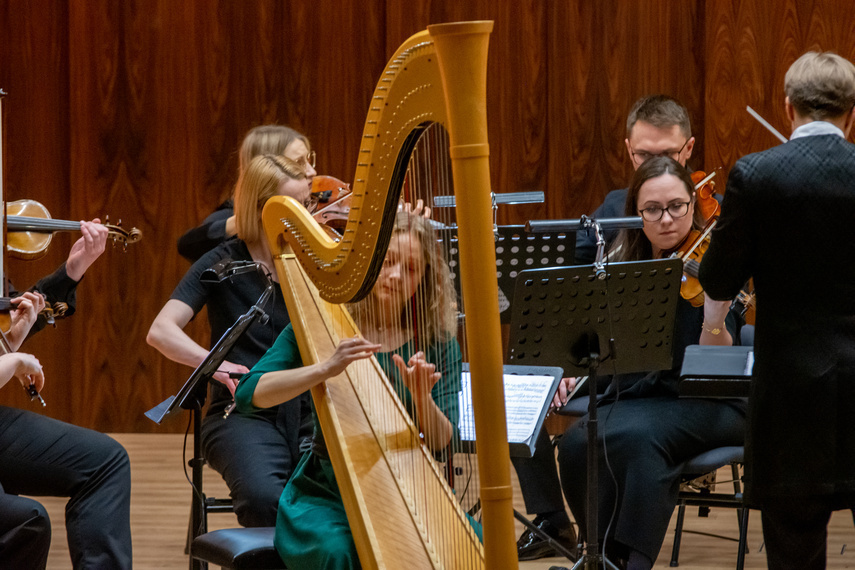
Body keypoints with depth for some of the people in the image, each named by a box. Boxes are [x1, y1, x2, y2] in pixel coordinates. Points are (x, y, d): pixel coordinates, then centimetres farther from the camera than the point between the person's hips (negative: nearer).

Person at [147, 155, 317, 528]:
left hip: (311, 412, 3)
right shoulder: (226, 263, 2)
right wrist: (222, 367, -22)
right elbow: (161, 332, -8)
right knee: (265, 497, -35)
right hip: (244, 411, -3)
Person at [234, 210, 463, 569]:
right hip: (324, 492, -2)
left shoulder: (437, 343, 2)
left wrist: (422, 396, -26)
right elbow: (249, 394, -16)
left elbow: (441, 442, -4)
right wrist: (326, 368, -30)